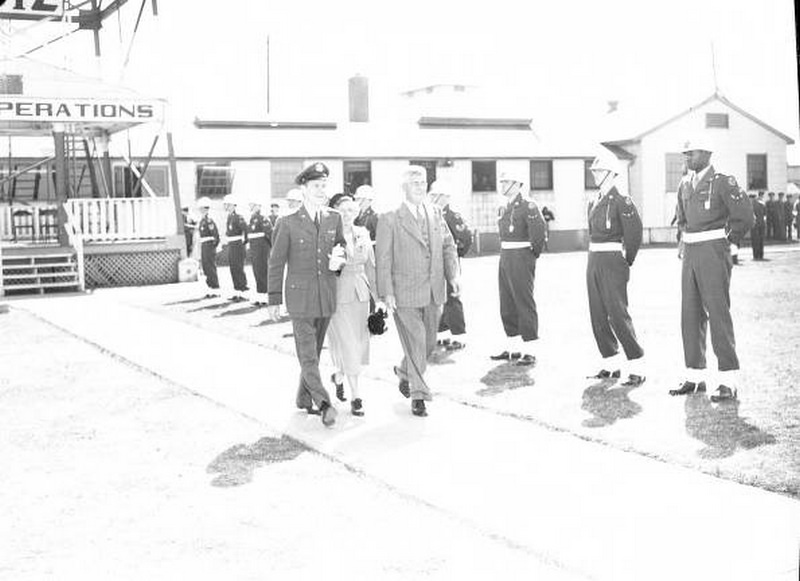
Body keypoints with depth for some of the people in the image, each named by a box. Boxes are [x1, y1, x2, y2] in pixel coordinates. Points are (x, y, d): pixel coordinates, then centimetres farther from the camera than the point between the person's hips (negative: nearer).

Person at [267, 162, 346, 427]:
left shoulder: (334, 219, 6)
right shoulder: (288, 223, -6)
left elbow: (341, 247, 20)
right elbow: (276, 263, -2)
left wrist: (338, 261, -5)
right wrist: (274, 299, -4)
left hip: (327, 297, 5)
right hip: (300, 298, -4)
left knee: (315, 350, 14)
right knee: (308, 355, -6)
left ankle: (304, 398, 28)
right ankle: (324, 403, -5)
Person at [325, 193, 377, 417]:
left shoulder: (363, 234, 7)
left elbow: (371, 266, 12)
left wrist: (377, 296, 10)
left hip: (360, 295, 5)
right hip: (338, 295, -5)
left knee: (360, 342, 10)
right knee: (347, 345, -4)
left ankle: (339, 376, 38)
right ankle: (356, 397, 2)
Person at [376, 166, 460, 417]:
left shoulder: (435, 213, 10)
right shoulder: (389, 219, -6)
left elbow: (448, 246, 13)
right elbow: (383, 258, -7)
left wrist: (453, 274, -1)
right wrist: (386, 292, -12)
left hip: (433, 292, 6)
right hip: (405, 293, -6)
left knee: (429, 342, 15)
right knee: (415, 343, -4)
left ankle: (405, 372, 42)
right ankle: (418, 395, 8)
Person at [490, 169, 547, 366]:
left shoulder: (528, 206, -13)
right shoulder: (504, 208, 13)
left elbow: (538, 231, -22)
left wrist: (534, 252, -11)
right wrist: (506, 254, 12)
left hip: (521, 259, -9)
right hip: (505, 259, 9)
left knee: (524, 304, -5)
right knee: (507, 306, 12)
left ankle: (528, 352, 0)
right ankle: (513, 349, 22)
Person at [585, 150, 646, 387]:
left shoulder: (621, 201, -10)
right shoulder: (594, 202, 13)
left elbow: (634, 233, -12)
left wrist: (626, 261, -5)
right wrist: (595, 259, 12)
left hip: (612, 263, -8)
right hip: (593, 261, 8)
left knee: (618, 316, -10)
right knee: (598, 316, 9)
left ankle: (638, 369, -3)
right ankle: (611, 365, 19)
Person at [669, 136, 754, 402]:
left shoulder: (723, 182, -9)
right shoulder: (685, 185, 13)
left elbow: (745, 217, -12)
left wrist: (728, 241, -2)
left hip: (713, 253, -7)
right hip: (690, 254, 7)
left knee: (718, 313, -8)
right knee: (690, 315, 7)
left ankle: (729, 382, -3)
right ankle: (695, 377, 15)